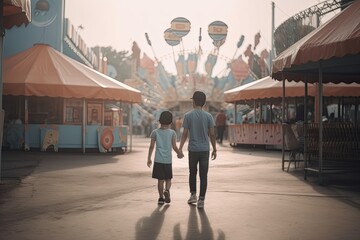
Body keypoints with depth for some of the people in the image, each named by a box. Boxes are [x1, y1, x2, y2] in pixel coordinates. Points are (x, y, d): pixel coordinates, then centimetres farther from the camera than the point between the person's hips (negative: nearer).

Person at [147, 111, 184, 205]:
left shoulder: (155, 132, 2)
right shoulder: (172, 132, 0)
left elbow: (151, 146, 1)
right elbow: (174, 146, -3)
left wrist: (149, 159, 7)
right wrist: (180, 154, 14)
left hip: (158, 160, 0)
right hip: (168, 160, 0)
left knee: (160, 179, 7)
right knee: (168, 179, 13)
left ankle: (161, 198, 7)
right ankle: (167, 190, -13)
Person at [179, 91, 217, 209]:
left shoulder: (188, 115, -4)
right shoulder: (208, 116, -1)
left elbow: (185, 134, -5)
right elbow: (212, 134, 0)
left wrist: (180, 148, 3)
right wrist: (214, 149, 8)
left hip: (193, 149, 0)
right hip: (205, 150, 0)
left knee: (192, 173, 18)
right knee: (203, 175, 3)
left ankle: (193, 195, 22)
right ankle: (201, 200, 2)